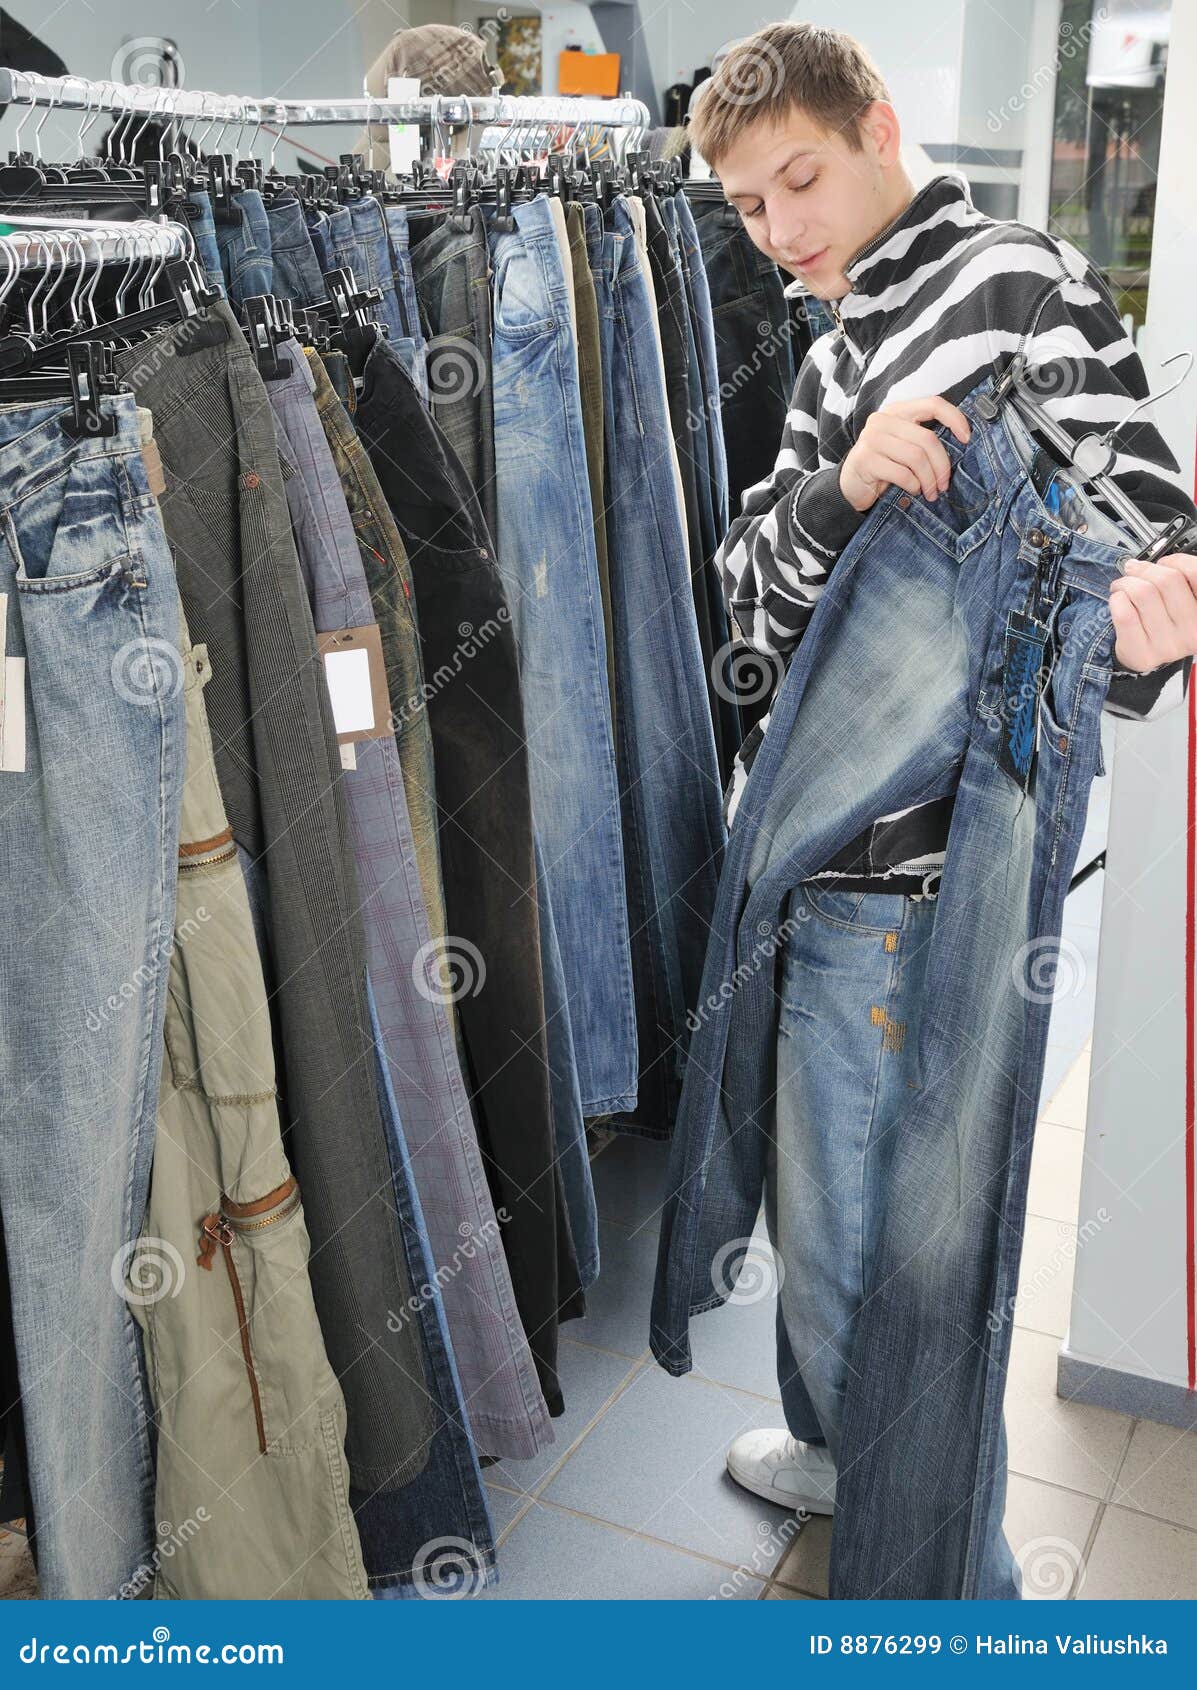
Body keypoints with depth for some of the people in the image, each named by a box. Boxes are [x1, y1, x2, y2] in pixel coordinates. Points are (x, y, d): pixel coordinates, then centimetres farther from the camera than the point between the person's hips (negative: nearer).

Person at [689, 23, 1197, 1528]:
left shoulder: (1019, 284, -10)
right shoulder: (841, 354, 16)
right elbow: (753, 588, 4)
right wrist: (836, 488, -17)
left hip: (890, 878, -9)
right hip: (815, 851, 9)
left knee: (859, 1235, 6)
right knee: (818, 1193, 25)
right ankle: (847, 1448, 49)